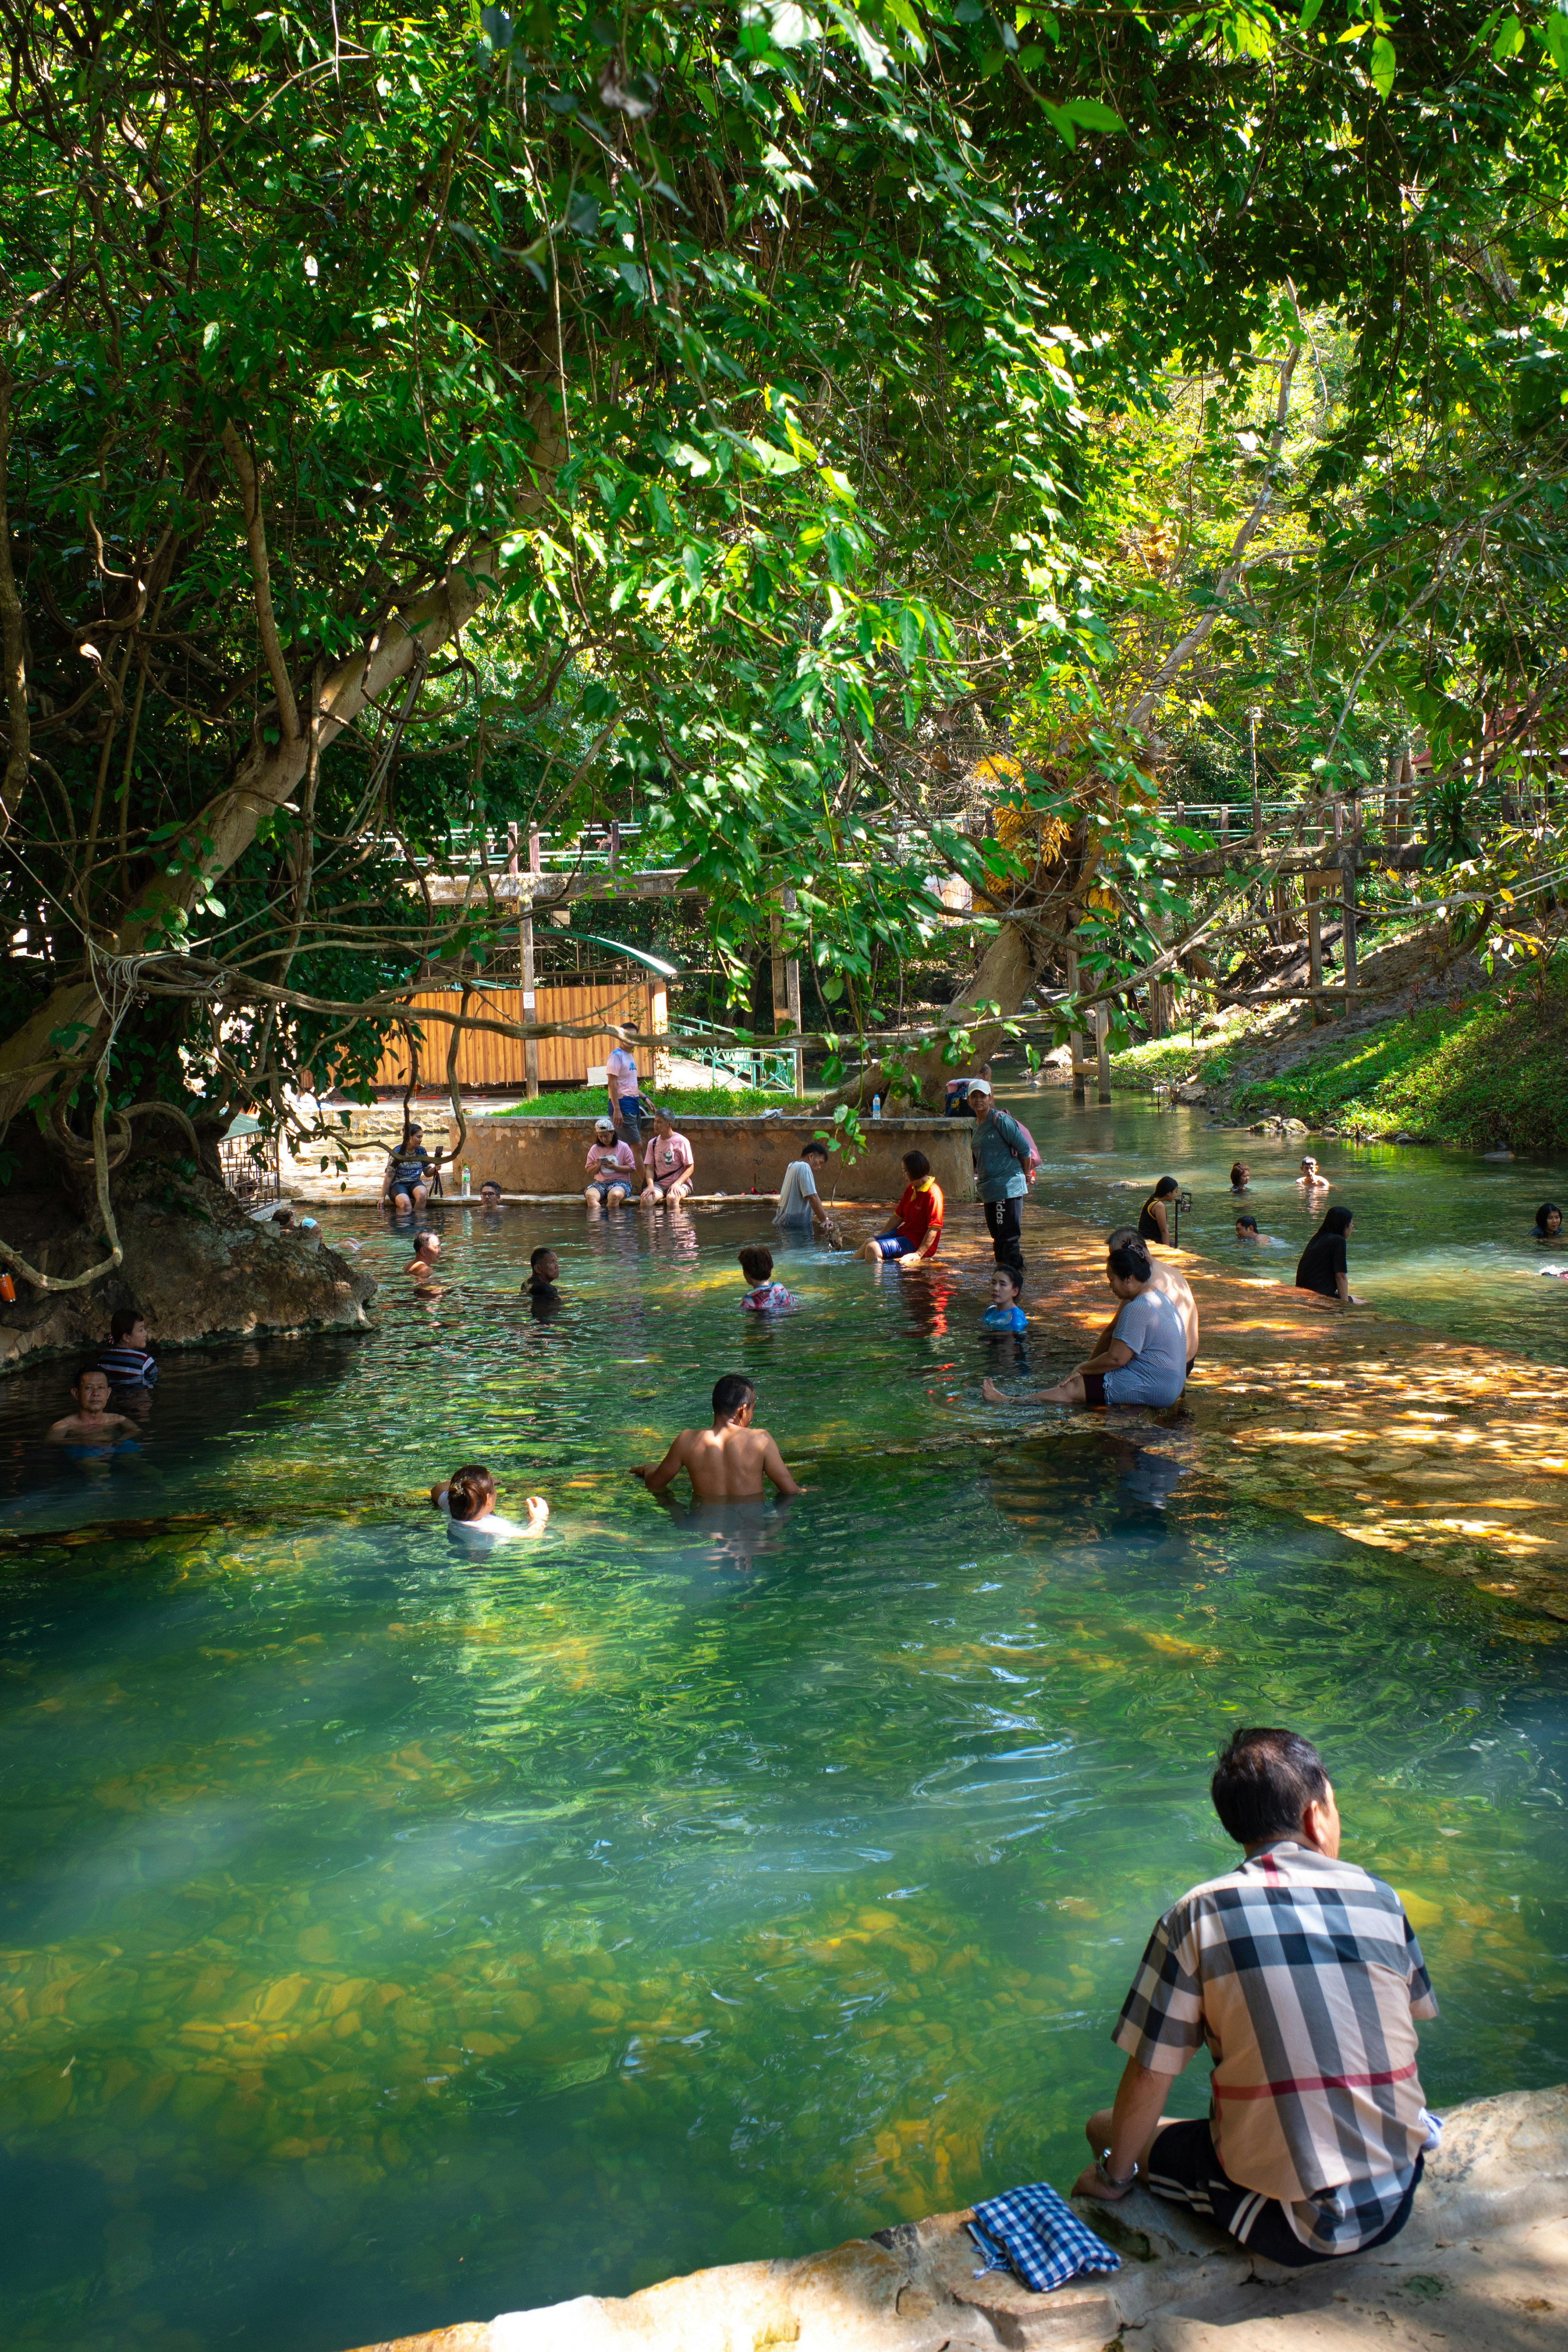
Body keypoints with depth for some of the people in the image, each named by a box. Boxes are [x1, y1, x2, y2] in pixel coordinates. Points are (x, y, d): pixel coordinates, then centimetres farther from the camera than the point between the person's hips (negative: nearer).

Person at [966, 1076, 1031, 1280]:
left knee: (1009, 1237, -9)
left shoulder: (1000, 1120, -12)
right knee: (998, 1238, 13)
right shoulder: (977, 1124, 13)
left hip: (1008, 1187, -9)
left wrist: (1025, 1176, 1)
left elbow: (1024, 1148, -9)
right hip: (988, 1190, 9)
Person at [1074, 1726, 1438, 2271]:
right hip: (1396, 2202, 4)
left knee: (1107, 2128, 14)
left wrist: (1114, 2176, 8)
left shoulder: (1199, 1914, -12)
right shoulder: (1380, 1898, -4)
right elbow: (1414, 2016, 12)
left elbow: (1148, 2078, -9)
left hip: (1291, 2227, -4)